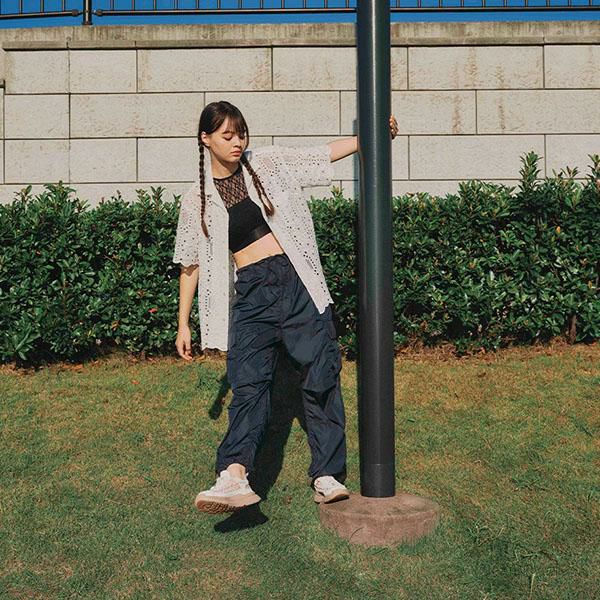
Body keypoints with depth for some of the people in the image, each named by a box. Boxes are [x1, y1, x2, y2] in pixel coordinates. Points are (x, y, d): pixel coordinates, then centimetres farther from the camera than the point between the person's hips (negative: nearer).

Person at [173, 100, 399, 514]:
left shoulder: (267, 163, 9)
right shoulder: (198, 200, 9)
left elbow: (324, 154, 8)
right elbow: (191, 263, 13)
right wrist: (183, 324, 12)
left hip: (296, 280, 0)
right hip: (250, 293, 0)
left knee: (321, 374, -3)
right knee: (248, 383, -11)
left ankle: (327, 476, 2)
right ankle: (234, 476, -25)